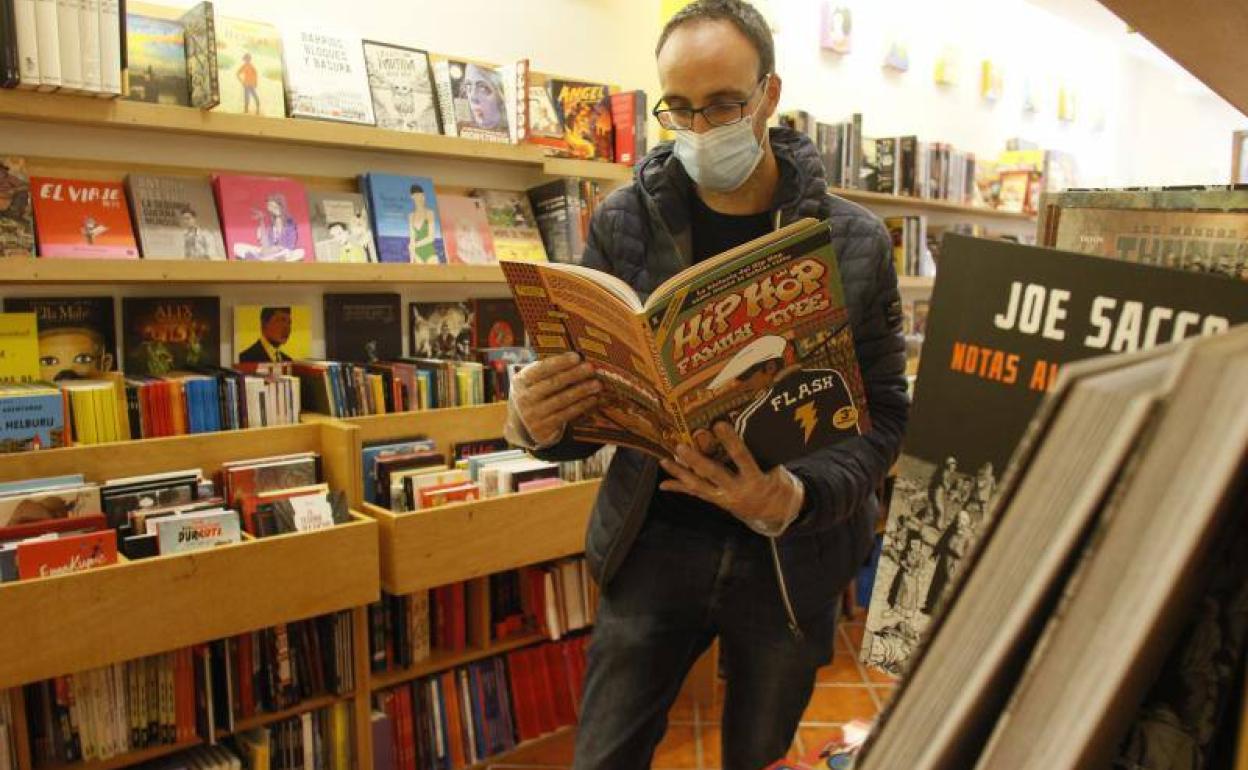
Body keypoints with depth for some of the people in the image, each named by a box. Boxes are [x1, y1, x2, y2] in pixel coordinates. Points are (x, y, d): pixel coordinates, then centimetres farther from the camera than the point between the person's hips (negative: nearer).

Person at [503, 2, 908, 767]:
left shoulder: (856, 242, -9)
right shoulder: (622, 224, -7)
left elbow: (884, 415, -6)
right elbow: (591, 396, -3)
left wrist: (799, 498, -26)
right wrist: (540, 422, -28)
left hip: (793, 555, 1)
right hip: (656, 543, 0)